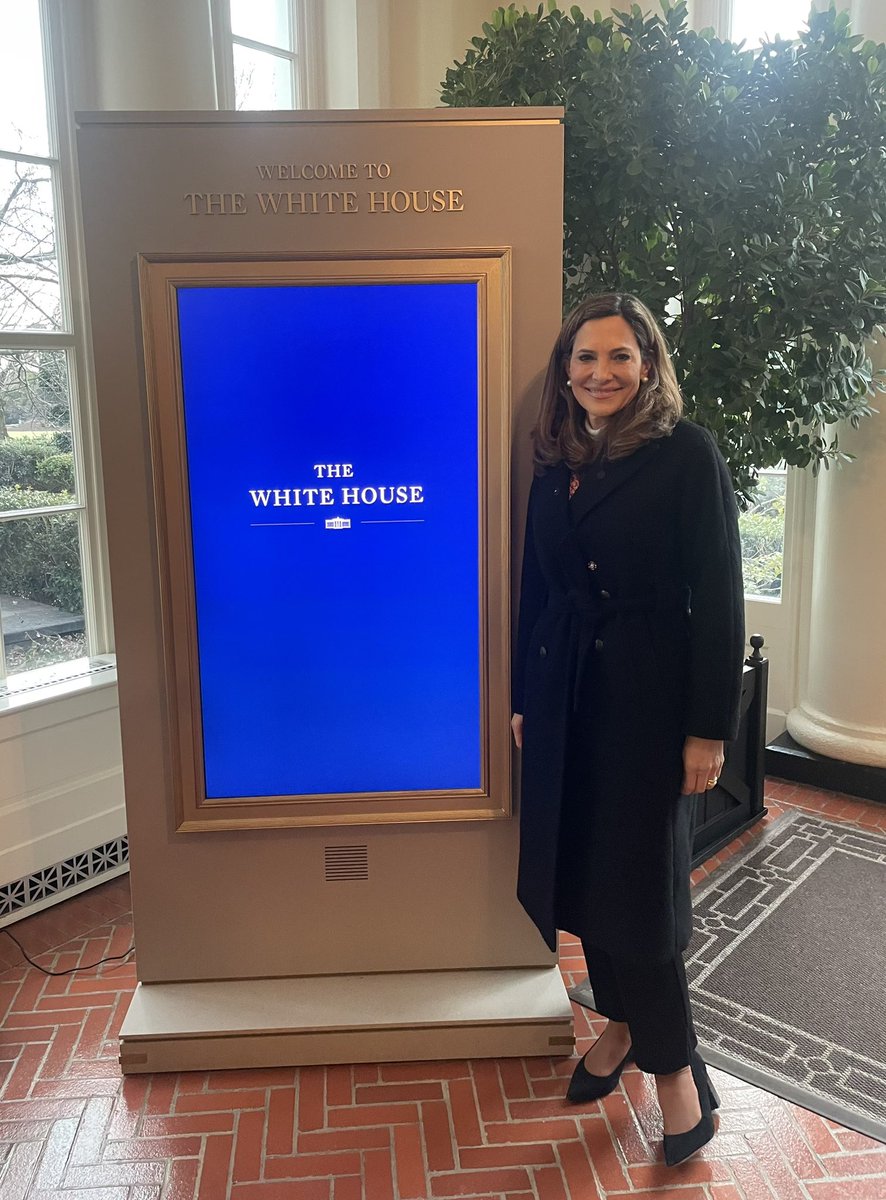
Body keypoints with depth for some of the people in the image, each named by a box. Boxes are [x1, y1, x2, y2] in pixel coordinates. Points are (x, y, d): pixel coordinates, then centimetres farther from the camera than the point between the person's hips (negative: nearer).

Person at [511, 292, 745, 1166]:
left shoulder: (687, 454, -8)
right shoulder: (553, 463, 8)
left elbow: (719, 598, -11)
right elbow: (535, 589, 11)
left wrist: (709, 727, -13)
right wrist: (523, 699, 11)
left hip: (648, 696, -5)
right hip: (564, 694, 5)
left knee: (638, 879, 3)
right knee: (582, 865, 14)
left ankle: (674, 1064, 24)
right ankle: (619, 1022, 36)